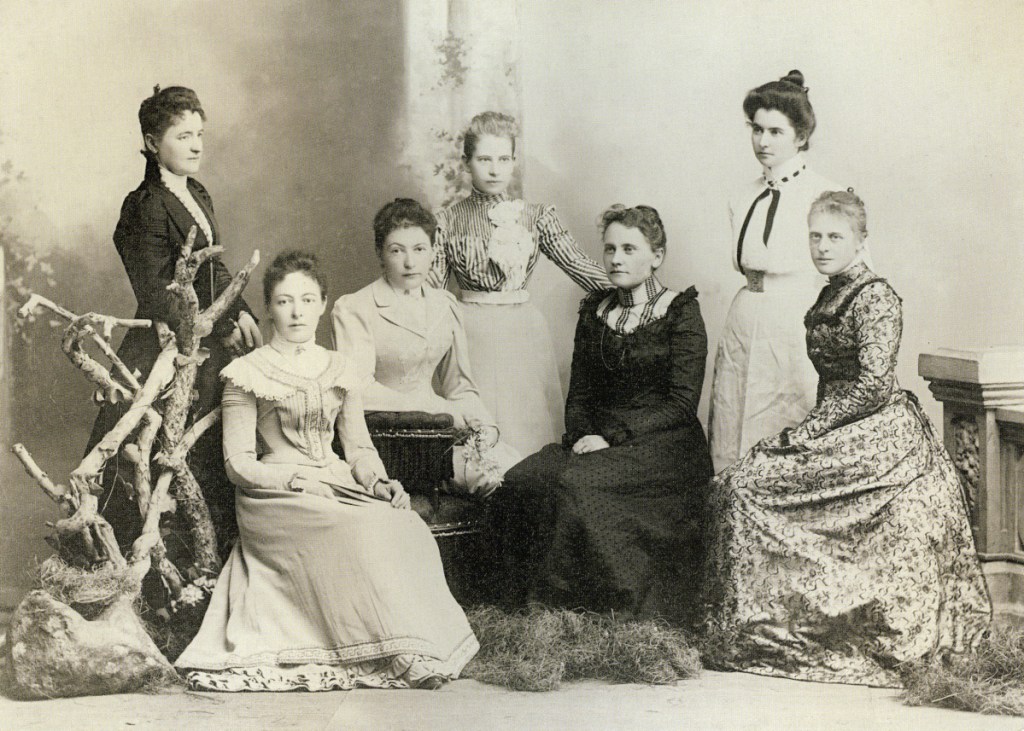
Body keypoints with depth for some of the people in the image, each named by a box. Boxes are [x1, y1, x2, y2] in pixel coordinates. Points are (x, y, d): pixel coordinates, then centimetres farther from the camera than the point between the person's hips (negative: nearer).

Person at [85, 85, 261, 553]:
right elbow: (156, 298, -18)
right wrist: (220, 330, -13)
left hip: (208, 352, 8)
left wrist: (241, 312, 1)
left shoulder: (198, 196, 11)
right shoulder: (146, 208, -15)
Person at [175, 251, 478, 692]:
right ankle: (393, 655, -28)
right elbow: (238, 463, -1)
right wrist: (296, 480, -16)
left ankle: (422, 648, -21)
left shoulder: (341, 370, 18)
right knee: (361, 535, -33)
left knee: (410, 530, -27)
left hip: (337, 489, 5)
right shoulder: (247, 374, 4)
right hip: (277, 496, -4)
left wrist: (378, 483, -5)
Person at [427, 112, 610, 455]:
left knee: (527, 432, 0)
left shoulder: (537, 217, 6)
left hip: (524, 335, 1)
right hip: (471, 336, -1)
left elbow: (579, 266, 2)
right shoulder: (448, 221, 4)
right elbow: (430, 288, 6)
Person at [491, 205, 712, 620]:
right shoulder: (594, 312, 16)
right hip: (598, 442, 5)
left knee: (574, 483, -33)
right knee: (517, 482, -23)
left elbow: (682, 403, -9)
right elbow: (578, 395, 16)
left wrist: (612, 438, -17)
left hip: (662, 446, -5)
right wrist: (580, 436, -7)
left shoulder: (680, 312, -1)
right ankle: (526, 596, -13)